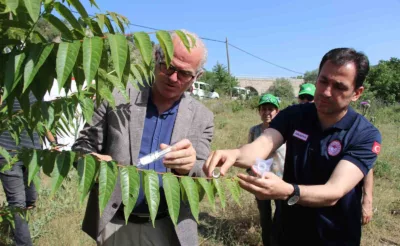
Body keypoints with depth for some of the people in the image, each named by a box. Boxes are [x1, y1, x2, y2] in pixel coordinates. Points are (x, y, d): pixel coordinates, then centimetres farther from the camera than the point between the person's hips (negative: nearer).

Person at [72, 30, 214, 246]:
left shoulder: (202, 118, -4)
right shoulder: (117, 98, -7)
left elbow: (203, 183, -5)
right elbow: (83, 145, 0)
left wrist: (188, 168, -27)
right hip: (114, 225, 0)